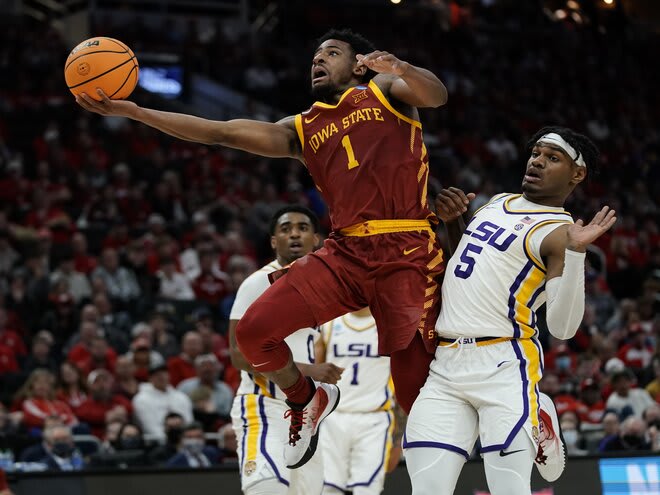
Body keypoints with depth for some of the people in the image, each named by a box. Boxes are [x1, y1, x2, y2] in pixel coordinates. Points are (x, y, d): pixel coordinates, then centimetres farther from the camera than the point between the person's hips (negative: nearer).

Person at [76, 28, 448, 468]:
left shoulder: (383, 92, 10)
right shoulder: (301, 130, 20)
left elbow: (435, 95, -10)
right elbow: (222, 132, 15)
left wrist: (401, 69, -34)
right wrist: (132, 111, 9)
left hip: (407, 253, -5)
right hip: (346, 251, 5)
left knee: (416, 387, -6)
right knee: (255, 331, -6)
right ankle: (307, 401, 22)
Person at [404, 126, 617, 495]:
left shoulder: (558, 232, -5)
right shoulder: (499, 203, 18)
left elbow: (563, 327, -17)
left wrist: (575, 252, -28)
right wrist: (452, 221, 17)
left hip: (503, 366, -7)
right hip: (445, 366, 7)